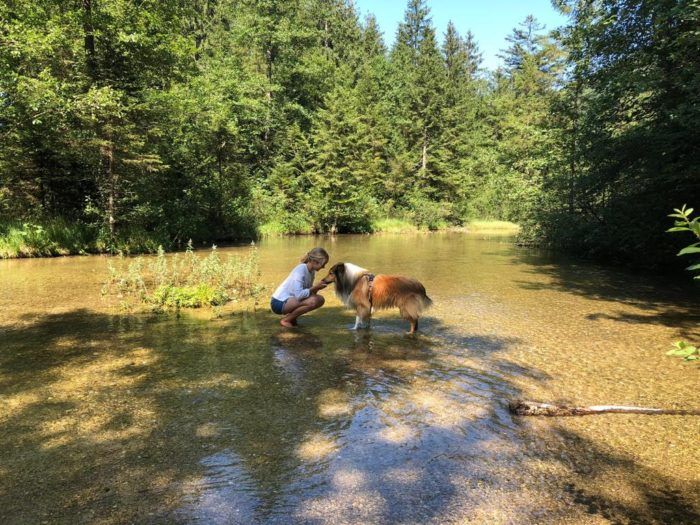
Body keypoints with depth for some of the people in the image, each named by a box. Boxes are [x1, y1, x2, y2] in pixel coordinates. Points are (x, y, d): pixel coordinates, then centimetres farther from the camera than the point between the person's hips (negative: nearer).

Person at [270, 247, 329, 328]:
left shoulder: (312, 271, 4)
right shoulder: (300, 270, -22)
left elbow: (307, 290, 5)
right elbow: (298, 295, -30)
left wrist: (318, 287, -13)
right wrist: (315, 288, -23)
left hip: (290, 300, 9)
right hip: (279, 303, -9)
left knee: (320, 300, 0)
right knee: (312, 301, -27)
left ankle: (292, 317, 9)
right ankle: (286, 320, -8)